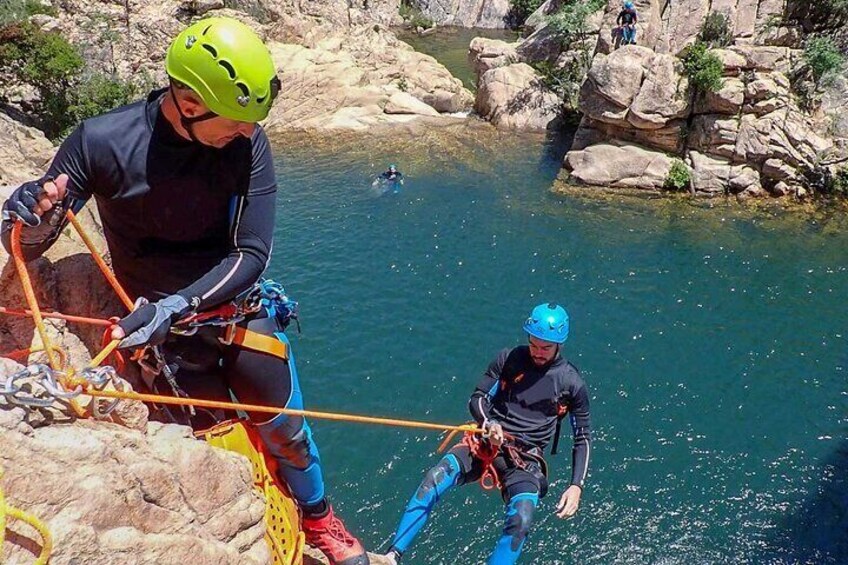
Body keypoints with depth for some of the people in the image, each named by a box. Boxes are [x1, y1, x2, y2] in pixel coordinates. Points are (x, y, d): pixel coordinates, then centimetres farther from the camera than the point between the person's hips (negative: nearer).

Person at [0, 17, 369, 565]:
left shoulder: (247, 143, -16)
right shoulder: (101, 142, -19)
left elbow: (252, 255, -15)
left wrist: (178, 304, -29)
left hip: (239, 308, 2)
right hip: (164, 328, -1)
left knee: (286, 430, 8)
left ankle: (320, 521, 39)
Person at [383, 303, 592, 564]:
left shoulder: (571, 383, 2)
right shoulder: (509, 359, 4)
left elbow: (583, 438, 8)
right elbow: (477, 398, 6)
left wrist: (576, 486, -4)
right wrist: (489, 423, -17)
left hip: (525, 459, -1)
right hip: (487, 443, 1)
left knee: (521, 521, -31)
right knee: (433, 480, -26)